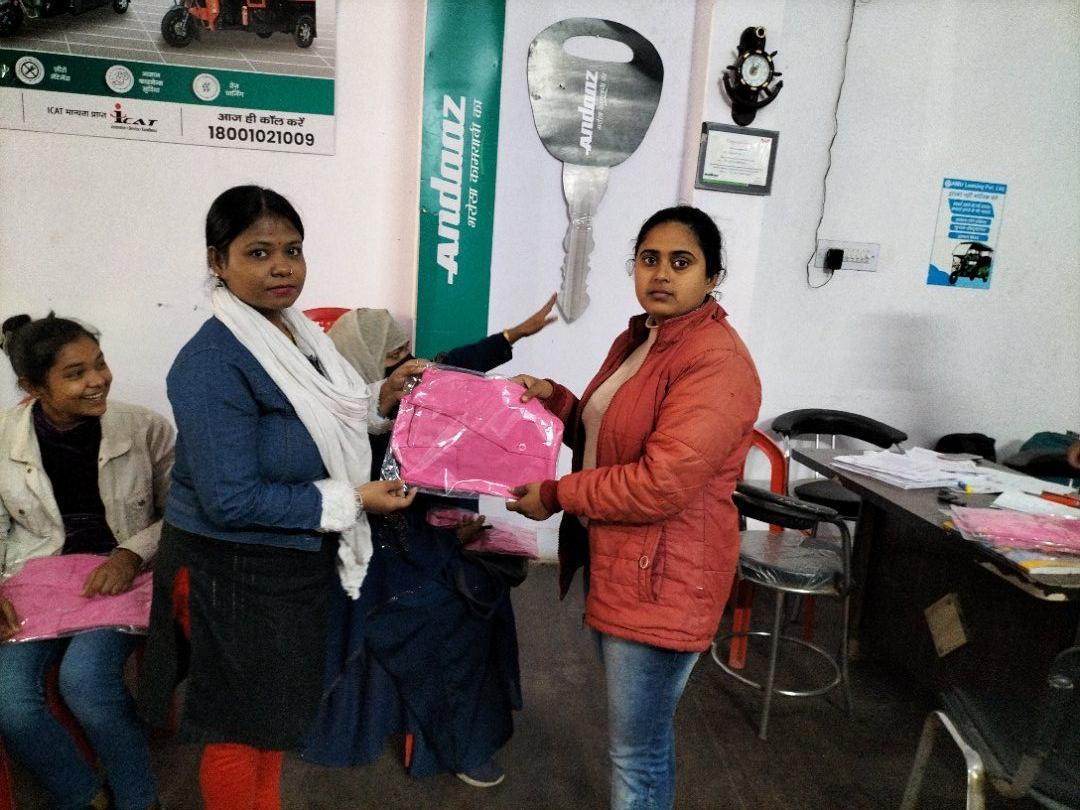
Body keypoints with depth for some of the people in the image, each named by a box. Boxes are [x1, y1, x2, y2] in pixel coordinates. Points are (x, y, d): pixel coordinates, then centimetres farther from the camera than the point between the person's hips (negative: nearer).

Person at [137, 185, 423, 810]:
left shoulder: (299, 332, 2)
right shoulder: (213, 362, -24)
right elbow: (232, 501, -27)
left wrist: (381, 401, -3)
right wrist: (353, 500, -22)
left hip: (295, 563, 8)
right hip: (237, 574, -8)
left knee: (273, 713, 25)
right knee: (240, 729, 13)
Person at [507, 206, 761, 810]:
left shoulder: (717, 363, -21)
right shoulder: (637, 338, 9)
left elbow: (660, 485, -27)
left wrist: (555, 496, -16)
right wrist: (554, 399, 1)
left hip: (662, 577, -9)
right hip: (614, 560, 9)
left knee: (637, 753, 7)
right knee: (644, 731, 26)